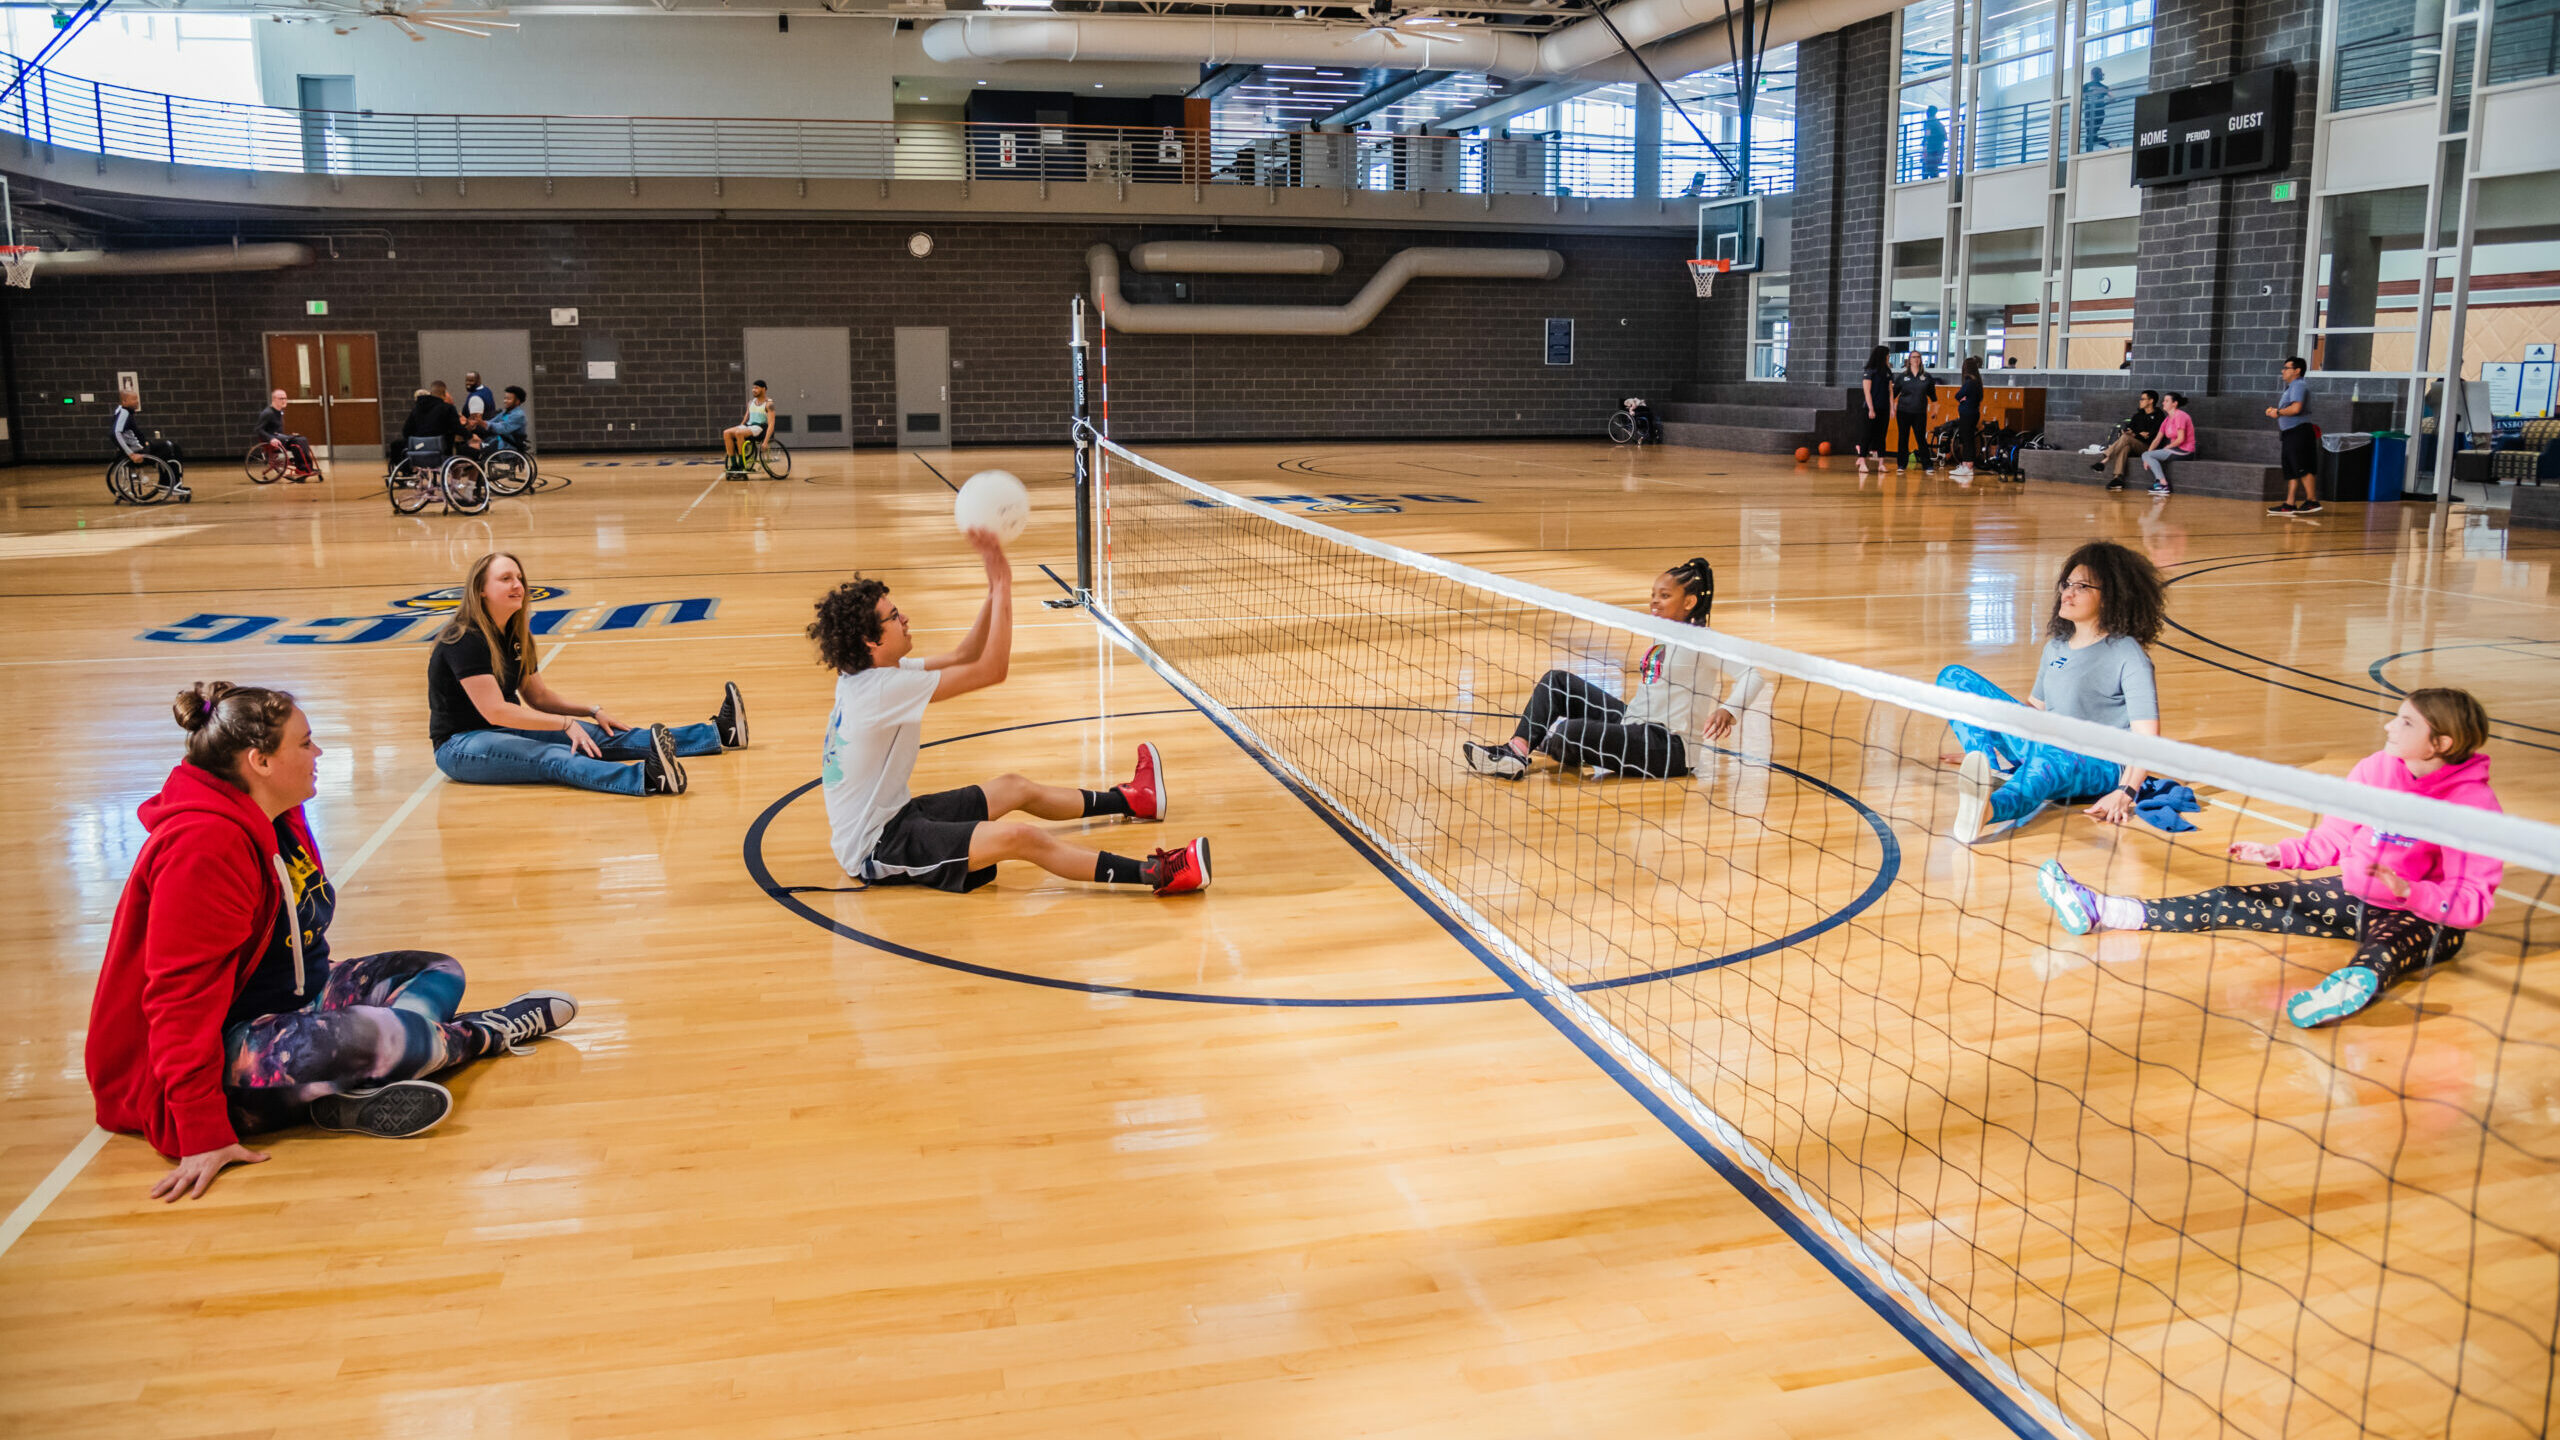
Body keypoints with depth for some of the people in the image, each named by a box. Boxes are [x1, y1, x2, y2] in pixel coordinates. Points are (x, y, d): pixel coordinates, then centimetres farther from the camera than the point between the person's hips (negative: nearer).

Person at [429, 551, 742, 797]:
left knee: (598, 736, -7)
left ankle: (718, 734, -15)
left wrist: (592, 712, 4)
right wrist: (566, 723, -23)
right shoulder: (464, 641, -19)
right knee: (553, 758, -35)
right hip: (460, 746, -9)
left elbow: (538, 695, 17)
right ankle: (646, 778, -63)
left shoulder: (514, 634, 9)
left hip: (506, 731, 9)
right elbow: (495, 711, -24)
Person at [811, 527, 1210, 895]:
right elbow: (993, 669, -23)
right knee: (1020, 838, -26)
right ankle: (1157, 875, -33)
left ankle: (1133, 800, 38)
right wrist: (1003, 586, -17)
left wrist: (995, 586, -3)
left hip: (893, 815, 11)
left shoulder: (870, 672, 2)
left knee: (1014, 788, 20)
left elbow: (963, 656, 7)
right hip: (875, 849, -11)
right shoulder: (883, 689, -26)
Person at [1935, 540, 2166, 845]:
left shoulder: (2127, 654, -8)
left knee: (2050, 758, -46)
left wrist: (2125, 793, -28)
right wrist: (1990, 745, 20)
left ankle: (1990, 811, -78)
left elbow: (2147, 736, -15)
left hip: (2098, 767, -8)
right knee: (1953, 677, 1)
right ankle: (1997, 768, -24)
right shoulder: (2056, 647, 14)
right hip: (2043, 744, 8)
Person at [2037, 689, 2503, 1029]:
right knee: (2233, 903, -3)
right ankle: (2098, 912, -8)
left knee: (2387, 944, -45)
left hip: (2424, 919, -7)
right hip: (2354, 897, 7)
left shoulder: (2474, 803, -19)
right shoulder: (2374, 770, -2)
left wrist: (2408, 890, -36)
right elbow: (2334, 837, 12)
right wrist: (2277, 854, 1)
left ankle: (2356, 982, -83)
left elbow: (2474, 903, -22)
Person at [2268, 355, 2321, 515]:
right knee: (2292, 471, 9)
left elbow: (2296, 408, -25)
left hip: (2299, 432, -11)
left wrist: (2278, 412, -13)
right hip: (2291, 434, 11)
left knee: (2304, 469, -9)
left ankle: (2312, 501, -6)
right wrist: (2275, 411, 10)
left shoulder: (2299, 385, -11)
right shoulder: (2292, 387, 21)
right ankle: (2289, 504, 9)